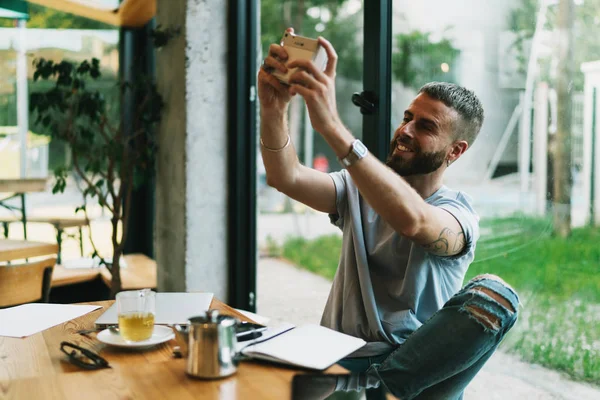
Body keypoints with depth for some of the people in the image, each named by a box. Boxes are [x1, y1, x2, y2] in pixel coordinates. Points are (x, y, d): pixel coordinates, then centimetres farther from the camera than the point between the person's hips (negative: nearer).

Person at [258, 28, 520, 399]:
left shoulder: (459, 213, -4)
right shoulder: (359, 189, 10)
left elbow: (412, 220, -29)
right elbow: (286, 178, -8)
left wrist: (332, 127, -38)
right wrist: (273, 110, -28)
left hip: (419, 366, 0)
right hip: (340, 359, 0)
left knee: (494, 294, -30)